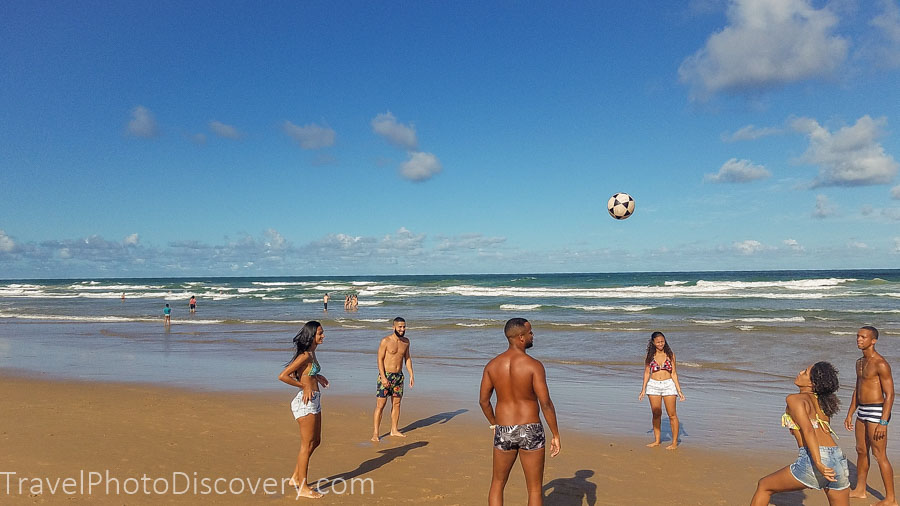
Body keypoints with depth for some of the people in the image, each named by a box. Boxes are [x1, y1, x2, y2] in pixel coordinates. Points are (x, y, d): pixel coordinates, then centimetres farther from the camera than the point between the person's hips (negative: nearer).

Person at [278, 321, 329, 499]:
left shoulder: (311, 353, 10)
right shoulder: (305, 356, -19)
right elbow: (282, 376, -24)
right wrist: (305, 386, -17)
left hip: (314, 401, 10)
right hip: (305, 402, -10)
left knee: (316, 441, 18)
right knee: (307, 445, 1)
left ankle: (296, 477, 30)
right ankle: (303, 487, 13)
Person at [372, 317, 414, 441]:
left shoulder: (406, 341, 6)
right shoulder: (386, 341, -11)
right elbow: (380, 359, -11)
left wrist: (411, 375, 8)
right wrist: (383, 377, -19)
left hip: (399, 376, 6)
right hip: (386, 375, -5)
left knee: (396, 403, 11)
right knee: (380, 404, -4)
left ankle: (394, 430, 23)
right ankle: (375, 433, 2)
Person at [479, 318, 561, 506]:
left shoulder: (492, 365, -1)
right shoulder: (533, 365, -14)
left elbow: (483, 400, 5)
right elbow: (546, 404, -16)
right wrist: (556, 435, -6)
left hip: (503, 432, 3)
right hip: (530, 432, -3)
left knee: (497, 484, 20)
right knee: (535, 490, 11)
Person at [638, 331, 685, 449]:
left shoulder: (670, 355, 2)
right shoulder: (649, 356, 3)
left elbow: (674, 373, 4)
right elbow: (646, 373, 8)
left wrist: (679, 391, 1)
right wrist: (643, 390, 6)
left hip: (668, 385, -1)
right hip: (653, 385, 1)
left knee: (672, 415, 0)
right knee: (656, 414, 8)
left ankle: (675, 442, 9)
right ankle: (657, 440, 19)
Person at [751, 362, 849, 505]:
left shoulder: (794, 399, -1)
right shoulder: (823, 402, 20)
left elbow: (808, 430, -15)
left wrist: (818, 464, -23)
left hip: (813, 461, -6)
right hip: (839, 460, 6)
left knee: (764, 486, 14)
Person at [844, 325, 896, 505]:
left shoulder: (880, 364, -16)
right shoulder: (860, 362, 12)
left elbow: (889, 394, -18)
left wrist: (883, 422, -22)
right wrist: (850, 414, 19)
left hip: (876, 412, -9)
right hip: (862, 411, 9)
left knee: (879, 455, -3)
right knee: (861, 451, 17)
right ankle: (860, 490, 30)